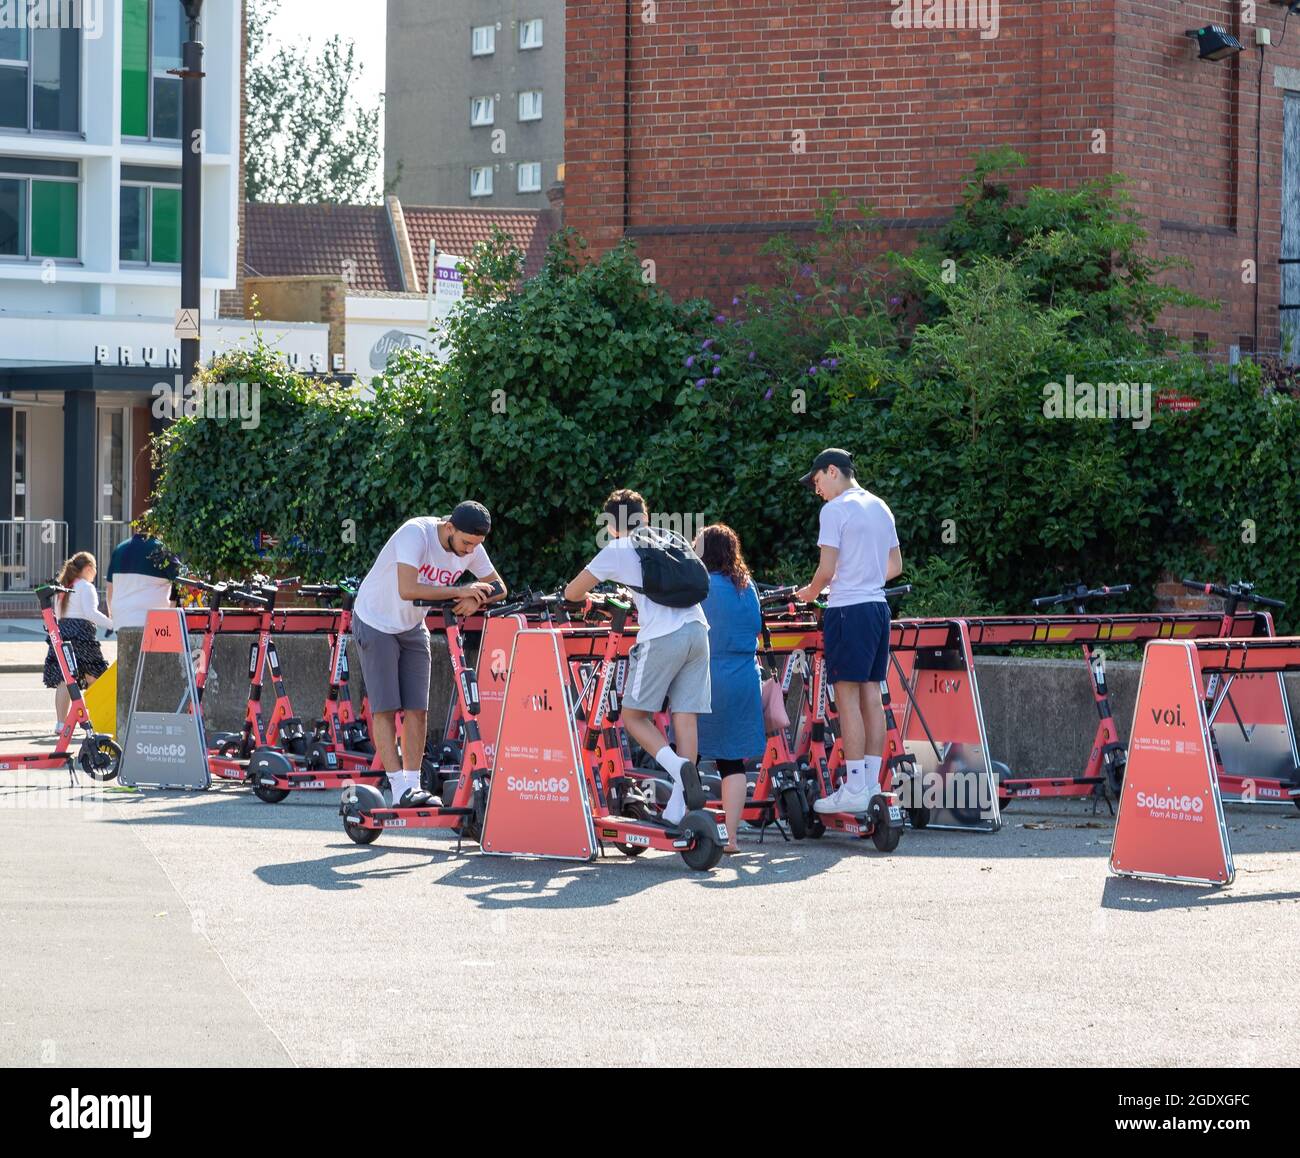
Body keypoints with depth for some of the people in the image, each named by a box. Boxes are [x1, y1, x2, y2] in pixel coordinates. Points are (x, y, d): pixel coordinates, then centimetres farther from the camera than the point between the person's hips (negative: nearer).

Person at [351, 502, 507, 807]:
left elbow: (498, 587, -1)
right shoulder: (416, 534, -30)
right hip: (376, 622, -6)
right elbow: (407, 589, -41)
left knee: (417, 709, -1)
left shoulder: (472, 548, -11)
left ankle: (413, 784, 1)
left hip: (412, 627, 6)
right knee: (385, 708, -8)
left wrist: (474, 600, -23)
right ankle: (400, 789, -11)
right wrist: (459, 591, -35)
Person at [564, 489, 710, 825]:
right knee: (685, 717, 4)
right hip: (697, 631, 5)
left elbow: (572, 593, 12)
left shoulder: (616, 551, 9)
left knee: (634, 716, 5)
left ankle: (677, 766, -20)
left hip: (662, 637, -5)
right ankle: (677, 808, 0)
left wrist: (582, 592, 36)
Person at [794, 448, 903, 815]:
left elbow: (826, 569, -13)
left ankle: (854, 789, -11)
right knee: (871, 696, 9)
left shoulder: (835, 510, -9)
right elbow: (895, 567, 20)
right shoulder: (880, 507, 15)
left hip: (847, 610, -8)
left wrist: (810, 592, 6)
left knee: (847, 698, -8)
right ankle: (872, 784, 9)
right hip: (878, 606, 8)